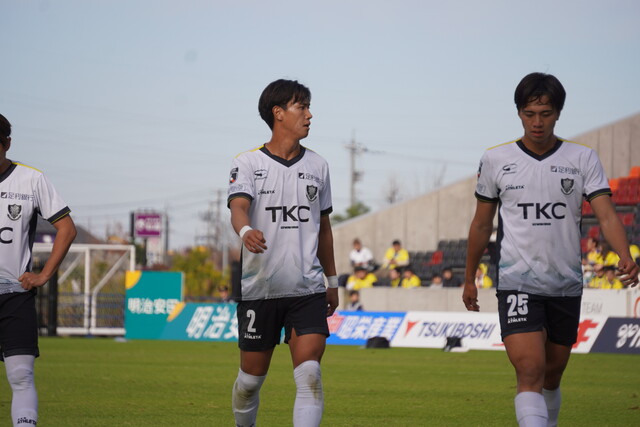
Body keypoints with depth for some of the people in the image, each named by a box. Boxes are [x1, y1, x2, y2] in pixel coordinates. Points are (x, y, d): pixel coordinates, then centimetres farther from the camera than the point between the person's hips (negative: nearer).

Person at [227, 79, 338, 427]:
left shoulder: (317, 166, 11)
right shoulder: (248, 163, -1)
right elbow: (238, 208, -19)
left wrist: (332, 281, 22)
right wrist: (246, 231, -42)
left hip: (307, 289, 2)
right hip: (258, 290, -2)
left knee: (309, 375, -14)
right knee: (251, 377, 8)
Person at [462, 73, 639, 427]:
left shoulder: (583, 159, 1)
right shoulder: (496, 159, 1)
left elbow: (606, 215, -9)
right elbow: (482, 224, 13)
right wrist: (469, 280, 18)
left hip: (566, 285, 2)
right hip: (517, 283, -2)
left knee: (552, 376, 14)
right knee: (530, 371, -19)